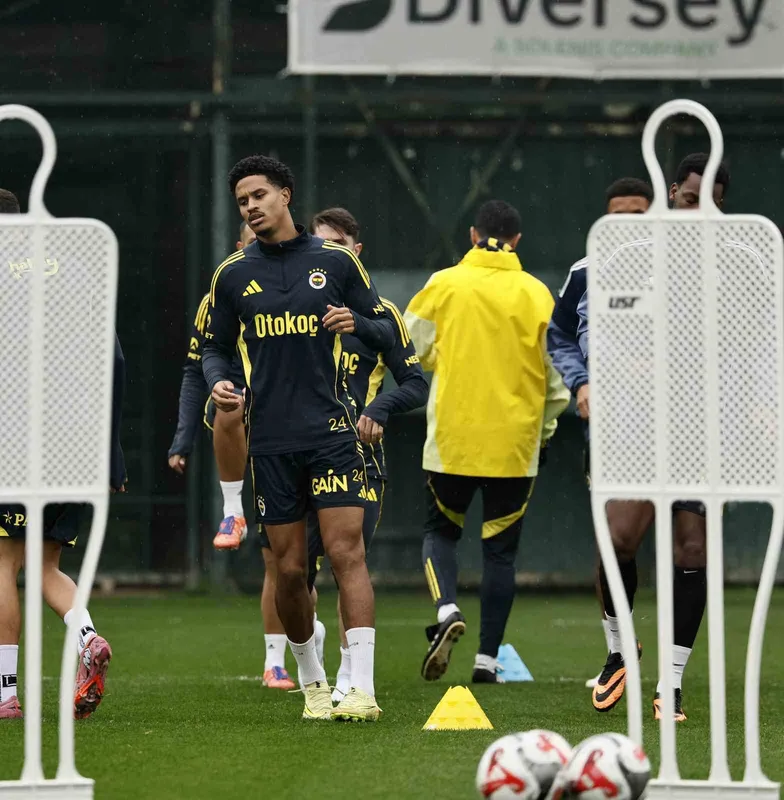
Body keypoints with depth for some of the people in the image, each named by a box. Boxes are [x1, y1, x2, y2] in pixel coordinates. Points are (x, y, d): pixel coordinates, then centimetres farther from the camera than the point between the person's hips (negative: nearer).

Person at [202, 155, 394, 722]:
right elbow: (216, 347, 17)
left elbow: (386, 331, 10)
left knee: (347, 552, -13)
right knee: (290, 569, 4)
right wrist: (219, 381, -4)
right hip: (270, 437, 2)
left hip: (331, 430, -2)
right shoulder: (233, 275, 9)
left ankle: (363, 689, -17)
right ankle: (312, 682, 22)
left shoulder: (336, 261, 5)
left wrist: (358, 324, -13)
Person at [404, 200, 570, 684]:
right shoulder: (536, 295, -2)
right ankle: (487, 659, 6)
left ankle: (447, 609, -11)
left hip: (452, 438, 0)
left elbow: (411, 352, 2)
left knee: (441, 530, 17)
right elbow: (555, 374, 1)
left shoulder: (443, 286, -4)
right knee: (500, 549, 9)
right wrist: (546, 428, 17)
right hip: (515, 443, 0)